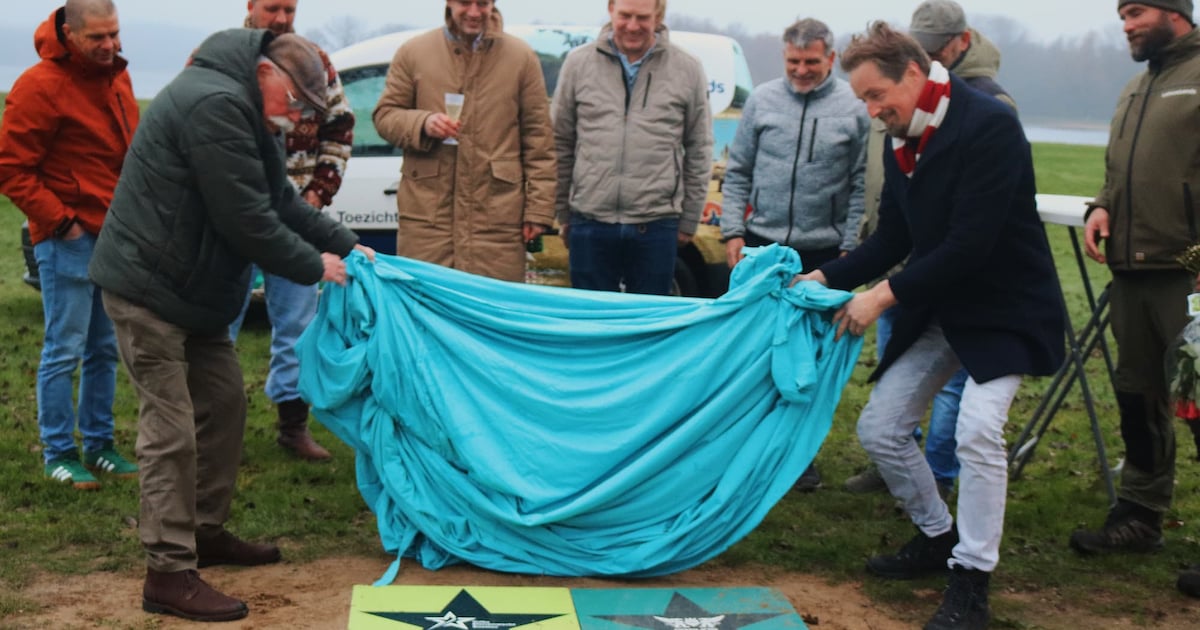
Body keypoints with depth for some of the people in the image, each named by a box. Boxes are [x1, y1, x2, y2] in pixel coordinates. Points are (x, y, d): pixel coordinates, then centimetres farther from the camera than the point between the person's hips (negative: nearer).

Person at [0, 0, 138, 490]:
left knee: (105, 349, 13)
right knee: (65, 350, -1)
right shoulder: (41, 86, -14)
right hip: (70, 241, -8)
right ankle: (58, 454, 8)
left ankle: (99, 444, 23)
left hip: (116, 237, 8)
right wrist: (60, 222, -14)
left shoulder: (116, 75, 10)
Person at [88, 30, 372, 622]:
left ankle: (206, 532, 27)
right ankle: (169, 574, -3)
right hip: (149, 286, -11)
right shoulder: (215, 105, -23)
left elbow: (282, 200, 15)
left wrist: (345, 244, 6)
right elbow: (247, 219, -23)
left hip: (191, 287, 11)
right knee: (171, 428, -9)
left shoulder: (241, 109, 12)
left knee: (223, 403, 15)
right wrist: (315, 267, -11)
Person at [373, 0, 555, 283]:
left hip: (497, 217, -1)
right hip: (425, 215, 1)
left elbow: (538, 138, 4)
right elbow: (384, 115, 11)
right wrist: (422, 123, -11)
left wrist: (539, 209, -1)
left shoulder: (522, 57, 6)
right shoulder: (413, 53, 8)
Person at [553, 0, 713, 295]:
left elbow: (698, 150, 7)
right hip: (590, 223, 1)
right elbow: (561, 143, 9)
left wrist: (689, 220, 6)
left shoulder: (688, 70, 2)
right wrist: (563, 214, 8)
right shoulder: (579, 63, 4)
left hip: (656, 225, -1)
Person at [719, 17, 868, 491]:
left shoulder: (854, 109, -1)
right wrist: (733, 231, 0)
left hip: (822, 252, -1)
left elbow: (860, 186, 1)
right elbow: (737, 172, 7)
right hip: (761, 244, 1)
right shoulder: (762, 100, 4)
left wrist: (848, 248, -3)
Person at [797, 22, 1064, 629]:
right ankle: (938, 535, 27)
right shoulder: (900, 142, 2)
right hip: (936, 308, 8)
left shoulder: (989, 125, -23)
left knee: (978, 428, -25)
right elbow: (893, 238, 8)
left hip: (1002, 309, -8)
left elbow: (970, 243, -28)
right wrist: (826, 276, -4)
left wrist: (886, 294, -26)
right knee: (879, 428, 6)